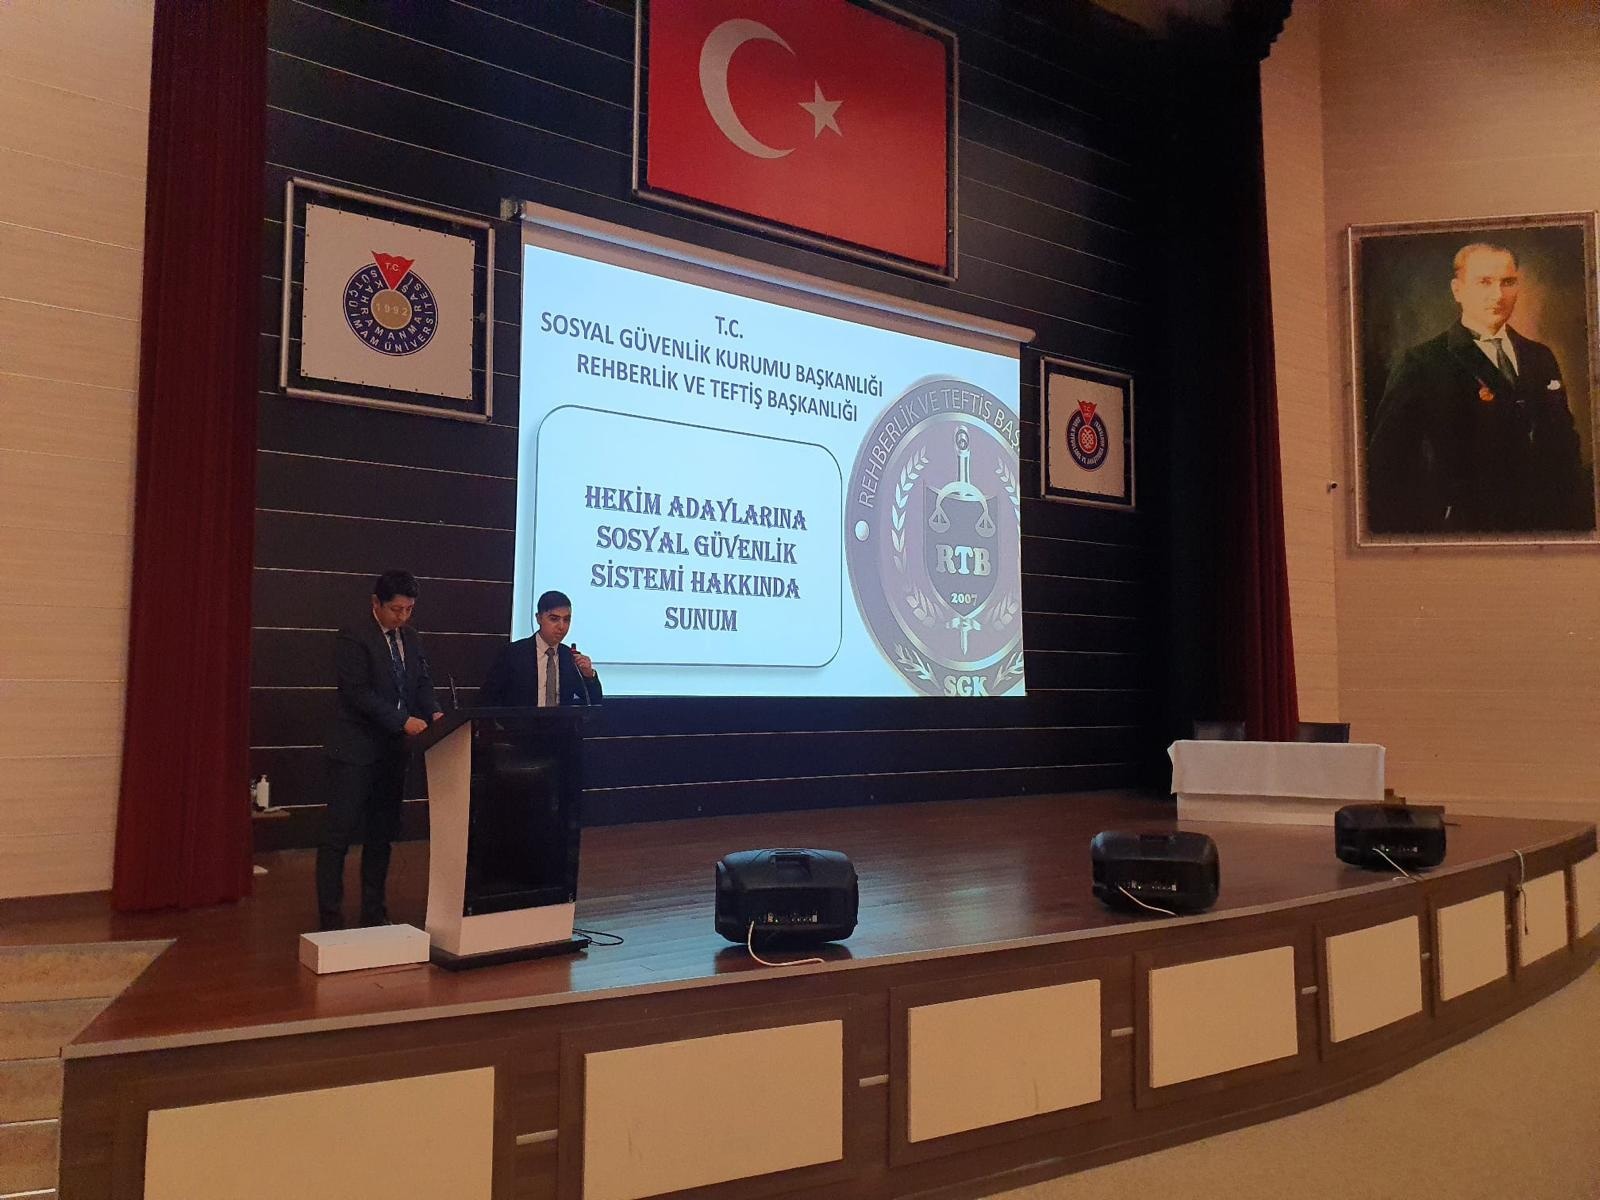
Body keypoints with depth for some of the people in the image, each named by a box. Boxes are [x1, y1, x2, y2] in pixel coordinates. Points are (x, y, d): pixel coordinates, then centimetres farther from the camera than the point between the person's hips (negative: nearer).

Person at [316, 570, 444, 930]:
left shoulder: (411, 639, 11)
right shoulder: (353, 639, -11)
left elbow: (422, 684, 11)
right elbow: (359, 693, -18)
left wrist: (433, 712, -10)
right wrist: (403, 720, -24)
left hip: (394, 751, 7)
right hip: (355, 751, -7)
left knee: (382, 833, 12)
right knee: (339, 833, -1)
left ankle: (374, 912, 22)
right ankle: (330, 915, 8)